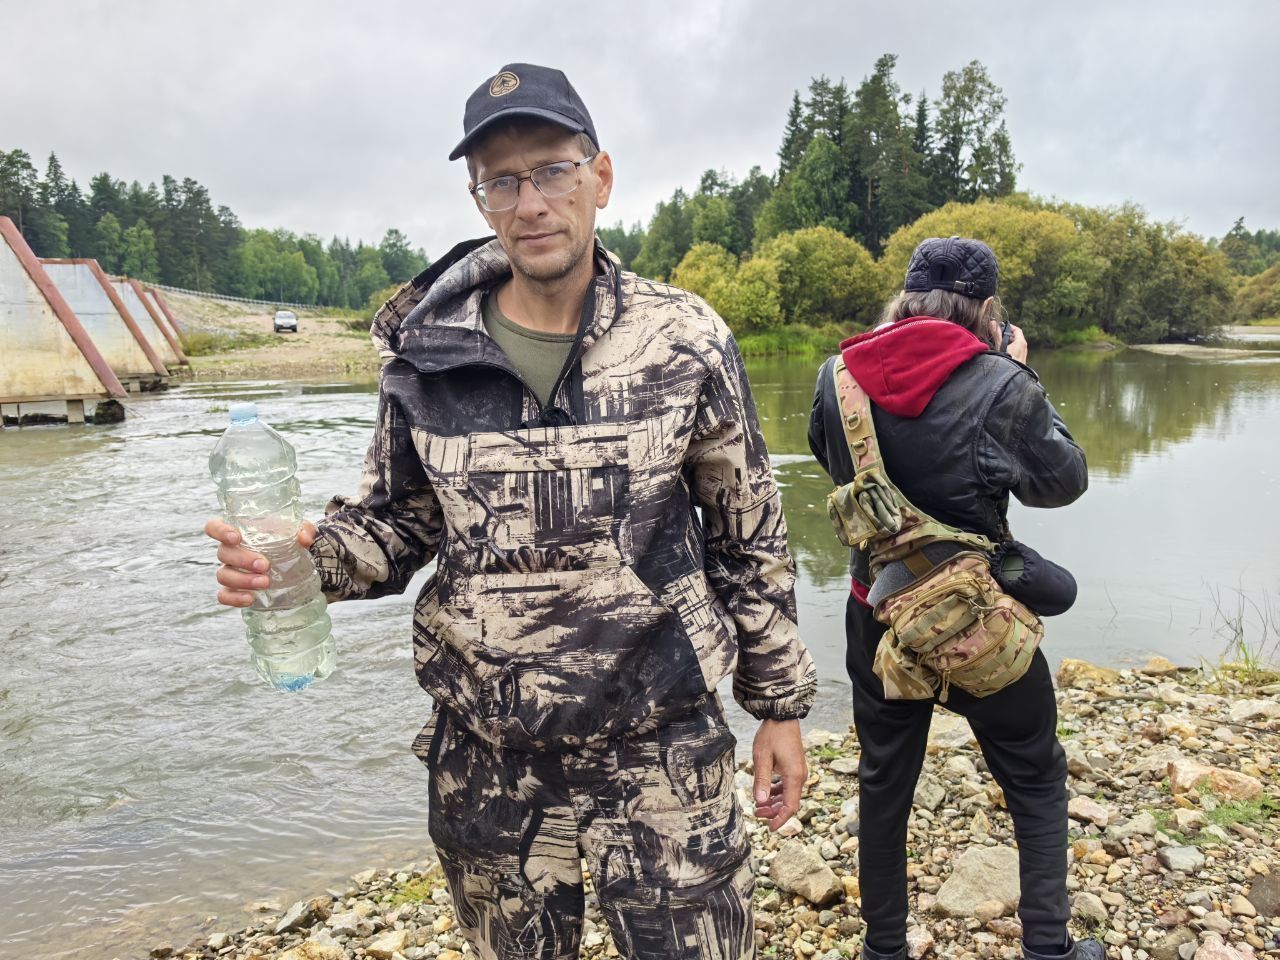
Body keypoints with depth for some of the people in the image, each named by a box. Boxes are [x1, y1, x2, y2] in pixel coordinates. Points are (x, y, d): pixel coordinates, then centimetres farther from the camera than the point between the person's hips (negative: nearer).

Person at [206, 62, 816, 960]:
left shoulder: (685, 342, -8)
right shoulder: (427, 351, -4)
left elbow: (751, 537, 0)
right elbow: (400, 517, 6)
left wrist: (782, 704, 4)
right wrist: (306, 557, -15)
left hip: (663, 751, -2)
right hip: (486, 761, 3)